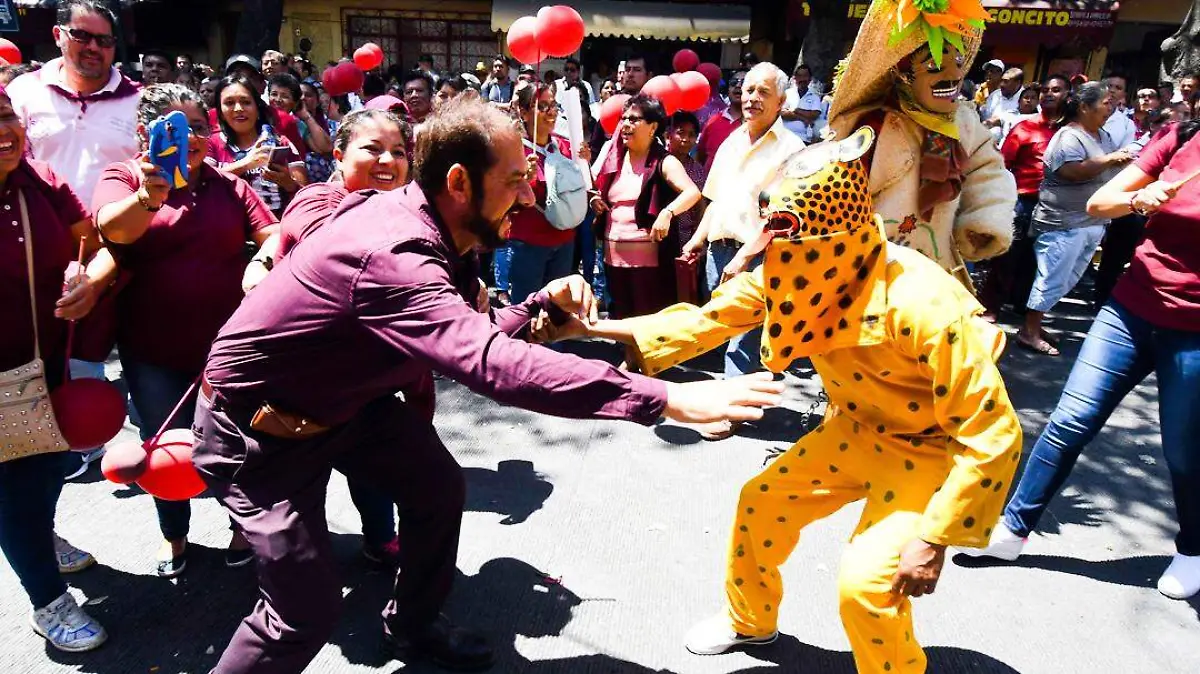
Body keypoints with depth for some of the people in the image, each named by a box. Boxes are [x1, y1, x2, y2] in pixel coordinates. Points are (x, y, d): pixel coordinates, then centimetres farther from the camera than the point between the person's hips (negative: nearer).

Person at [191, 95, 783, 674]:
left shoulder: (414, 219, -7)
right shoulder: (391, 256, -37)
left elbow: (472, 337, 4)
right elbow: (496, 365, -51)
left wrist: (543, 301, -12)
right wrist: (667, 398, -50)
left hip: (341, 395, 9)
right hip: (257, 426, -8)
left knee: (438, 487, 10)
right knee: (308, 611, -11)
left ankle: (413, 624, 34)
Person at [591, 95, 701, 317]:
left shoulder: (663, 162, -6)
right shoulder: (615, 160, 11)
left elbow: (693, 192, -22)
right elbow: (598, 195, 24)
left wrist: (667, 212, -39)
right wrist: (595, 200, 0)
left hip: (650, 259, -6)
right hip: (613, 257, 6)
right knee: (618, 318, 16)